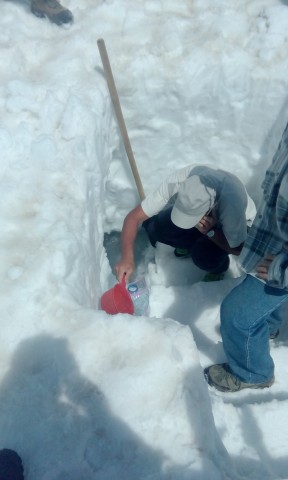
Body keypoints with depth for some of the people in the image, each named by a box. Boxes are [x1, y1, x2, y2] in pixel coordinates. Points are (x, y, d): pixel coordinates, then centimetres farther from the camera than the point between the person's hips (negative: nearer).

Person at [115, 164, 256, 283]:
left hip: (234, 223, -3)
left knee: (204, 256, -31)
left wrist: (210, 231, -40)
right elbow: (134, 217, -30)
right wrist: (127, 258, -42)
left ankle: (218, 268, 6)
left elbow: (237, 249, -24)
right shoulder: (177, 181, -35)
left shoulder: (231, 202, -42)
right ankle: (195, 244, 9)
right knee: (152, 225, -19)